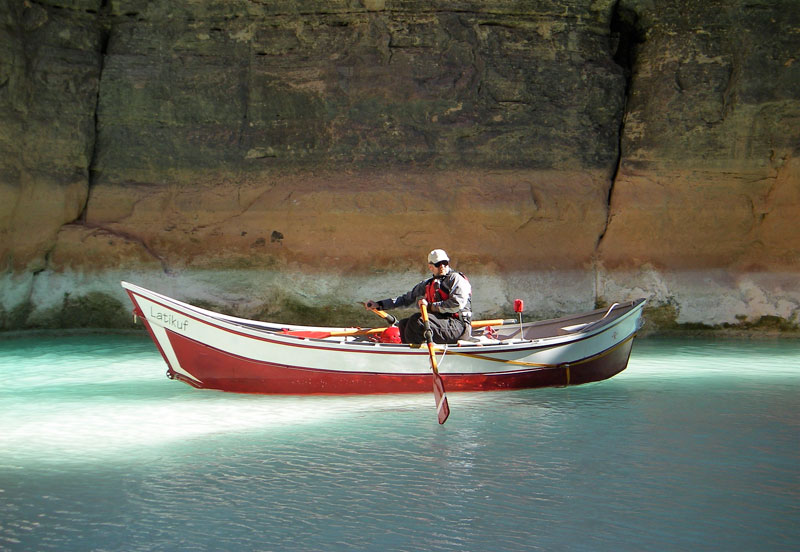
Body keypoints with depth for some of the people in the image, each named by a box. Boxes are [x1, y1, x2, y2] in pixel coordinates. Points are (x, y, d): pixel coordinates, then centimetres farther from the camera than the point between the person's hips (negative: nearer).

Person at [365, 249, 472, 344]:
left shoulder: (456, 279, -2)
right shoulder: (427, 284, 19)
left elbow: (457, 304, -17)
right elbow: (406, 299, 23)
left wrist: (431, 307, -12)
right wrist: (378, 305, 18)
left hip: (458, 326, -7)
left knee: (417, 319, -24)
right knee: (404, 324, -6)